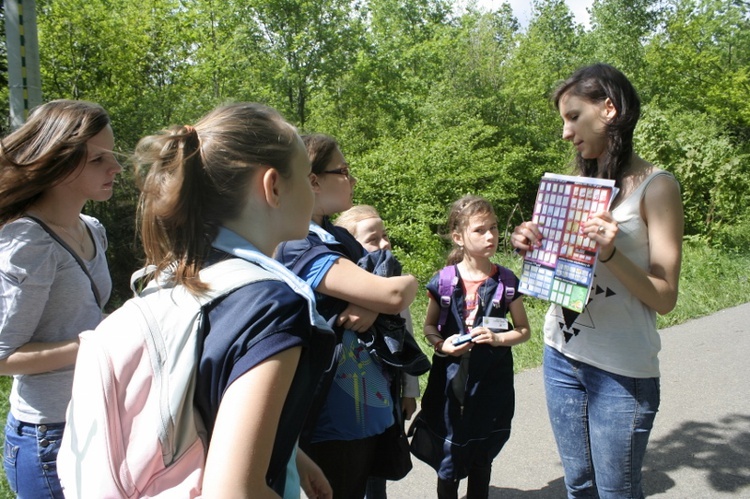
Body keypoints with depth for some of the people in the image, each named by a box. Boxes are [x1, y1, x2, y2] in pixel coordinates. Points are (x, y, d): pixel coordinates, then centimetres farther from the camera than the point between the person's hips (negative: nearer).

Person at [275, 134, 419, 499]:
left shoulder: (340, 238, 8)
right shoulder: (297, 245, -20)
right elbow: (395, 294, -29)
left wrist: (373, 304, -16)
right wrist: (405, 284, -8)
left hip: (369, 411, 9)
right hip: (334, 424, -9)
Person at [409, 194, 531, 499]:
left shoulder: (506, 282, -3)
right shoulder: (443, 282, -5)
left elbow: (524, 331, 5)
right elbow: (429, 327, 6)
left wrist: (497, 338, -14)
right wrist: (442, 345, -14)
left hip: (491, 383, 1)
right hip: (451, 380, -1)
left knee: (481, 460, 16)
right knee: (448, 464, 6)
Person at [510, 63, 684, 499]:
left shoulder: (656, 186, -10)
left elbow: (665, 298, -11)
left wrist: (611, 253, -26)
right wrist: (533, 248, -6)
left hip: (621, 370, -5)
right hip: (561, 354, 6)